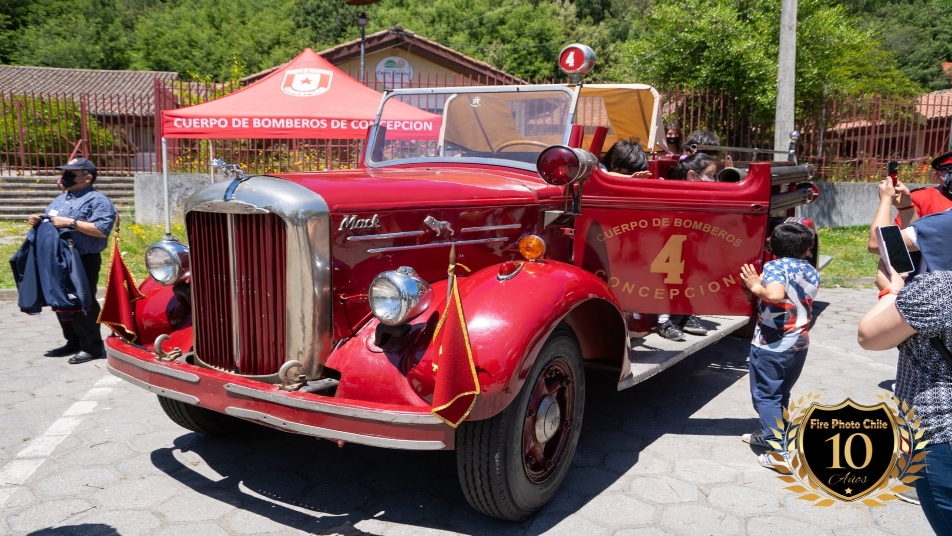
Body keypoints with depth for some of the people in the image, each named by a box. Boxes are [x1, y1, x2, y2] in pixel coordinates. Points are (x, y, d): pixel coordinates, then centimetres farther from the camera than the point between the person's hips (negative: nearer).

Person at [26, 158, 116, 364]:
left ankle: (92, 346, 6)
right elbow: (49, 223, 27)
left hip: (84, 261, -9)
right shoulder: (60, 199, 18)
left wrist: (71, 223, -24)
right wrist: (38, 221, 5)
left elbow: (102, 229, -23)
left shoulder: (97, 200, -11)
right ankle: (73, 342, 27)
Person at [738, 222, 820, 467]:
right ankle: (769, 434, 35)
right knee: (780, 394, 21)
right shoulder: (812, 272, 5)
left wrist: (756, 286, -16)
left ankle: (781, 451, -1)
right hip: (799, 344, 7)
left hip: (771, 345, -7)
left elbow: (775, 294, -33)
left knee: (766, 396, 2)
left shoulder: (775, 265, -14)